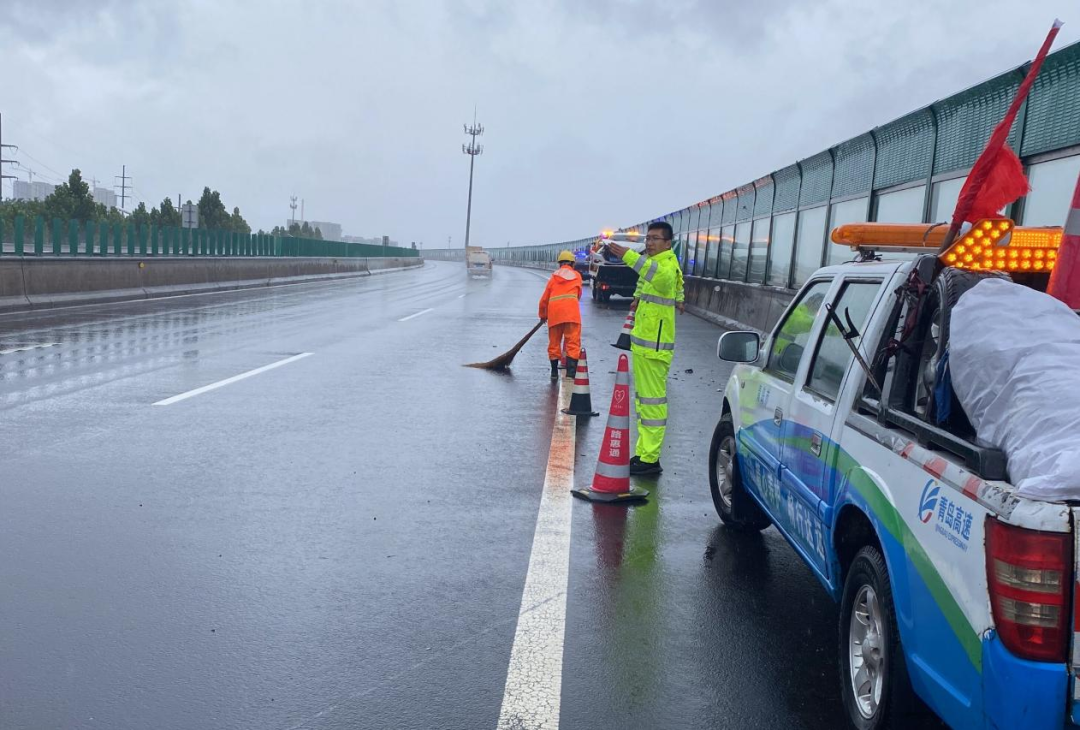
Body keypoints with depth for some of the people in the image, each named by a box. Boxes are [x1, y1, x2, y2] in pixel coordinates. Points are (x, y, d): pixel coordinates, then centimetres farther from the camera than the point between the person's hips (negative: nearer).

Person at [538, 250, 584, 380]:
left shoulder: (554, 277, 20)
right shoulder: (577, 276, 19)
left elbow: (544, 299, 21)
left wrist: (543, 315, 35)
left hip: (554, 311, 2)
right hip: (571, 310, -2)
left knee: (554, 342, 12)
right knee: (573, 342, -3)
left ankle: (554, 372, 16)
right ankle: (570, 372, -15)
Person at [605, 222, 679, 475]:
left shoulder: (668, 264, -16)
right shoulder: (654, 261, 17)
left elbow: (662, 276, -42)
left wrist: (630, 257, -53)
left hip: (654, 347, -11)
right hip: (643, 343, 11)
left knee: (653, 401, -8)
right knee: (643, 400, 16)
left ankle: (650, 459, -5)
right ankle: (643, 453, 24)